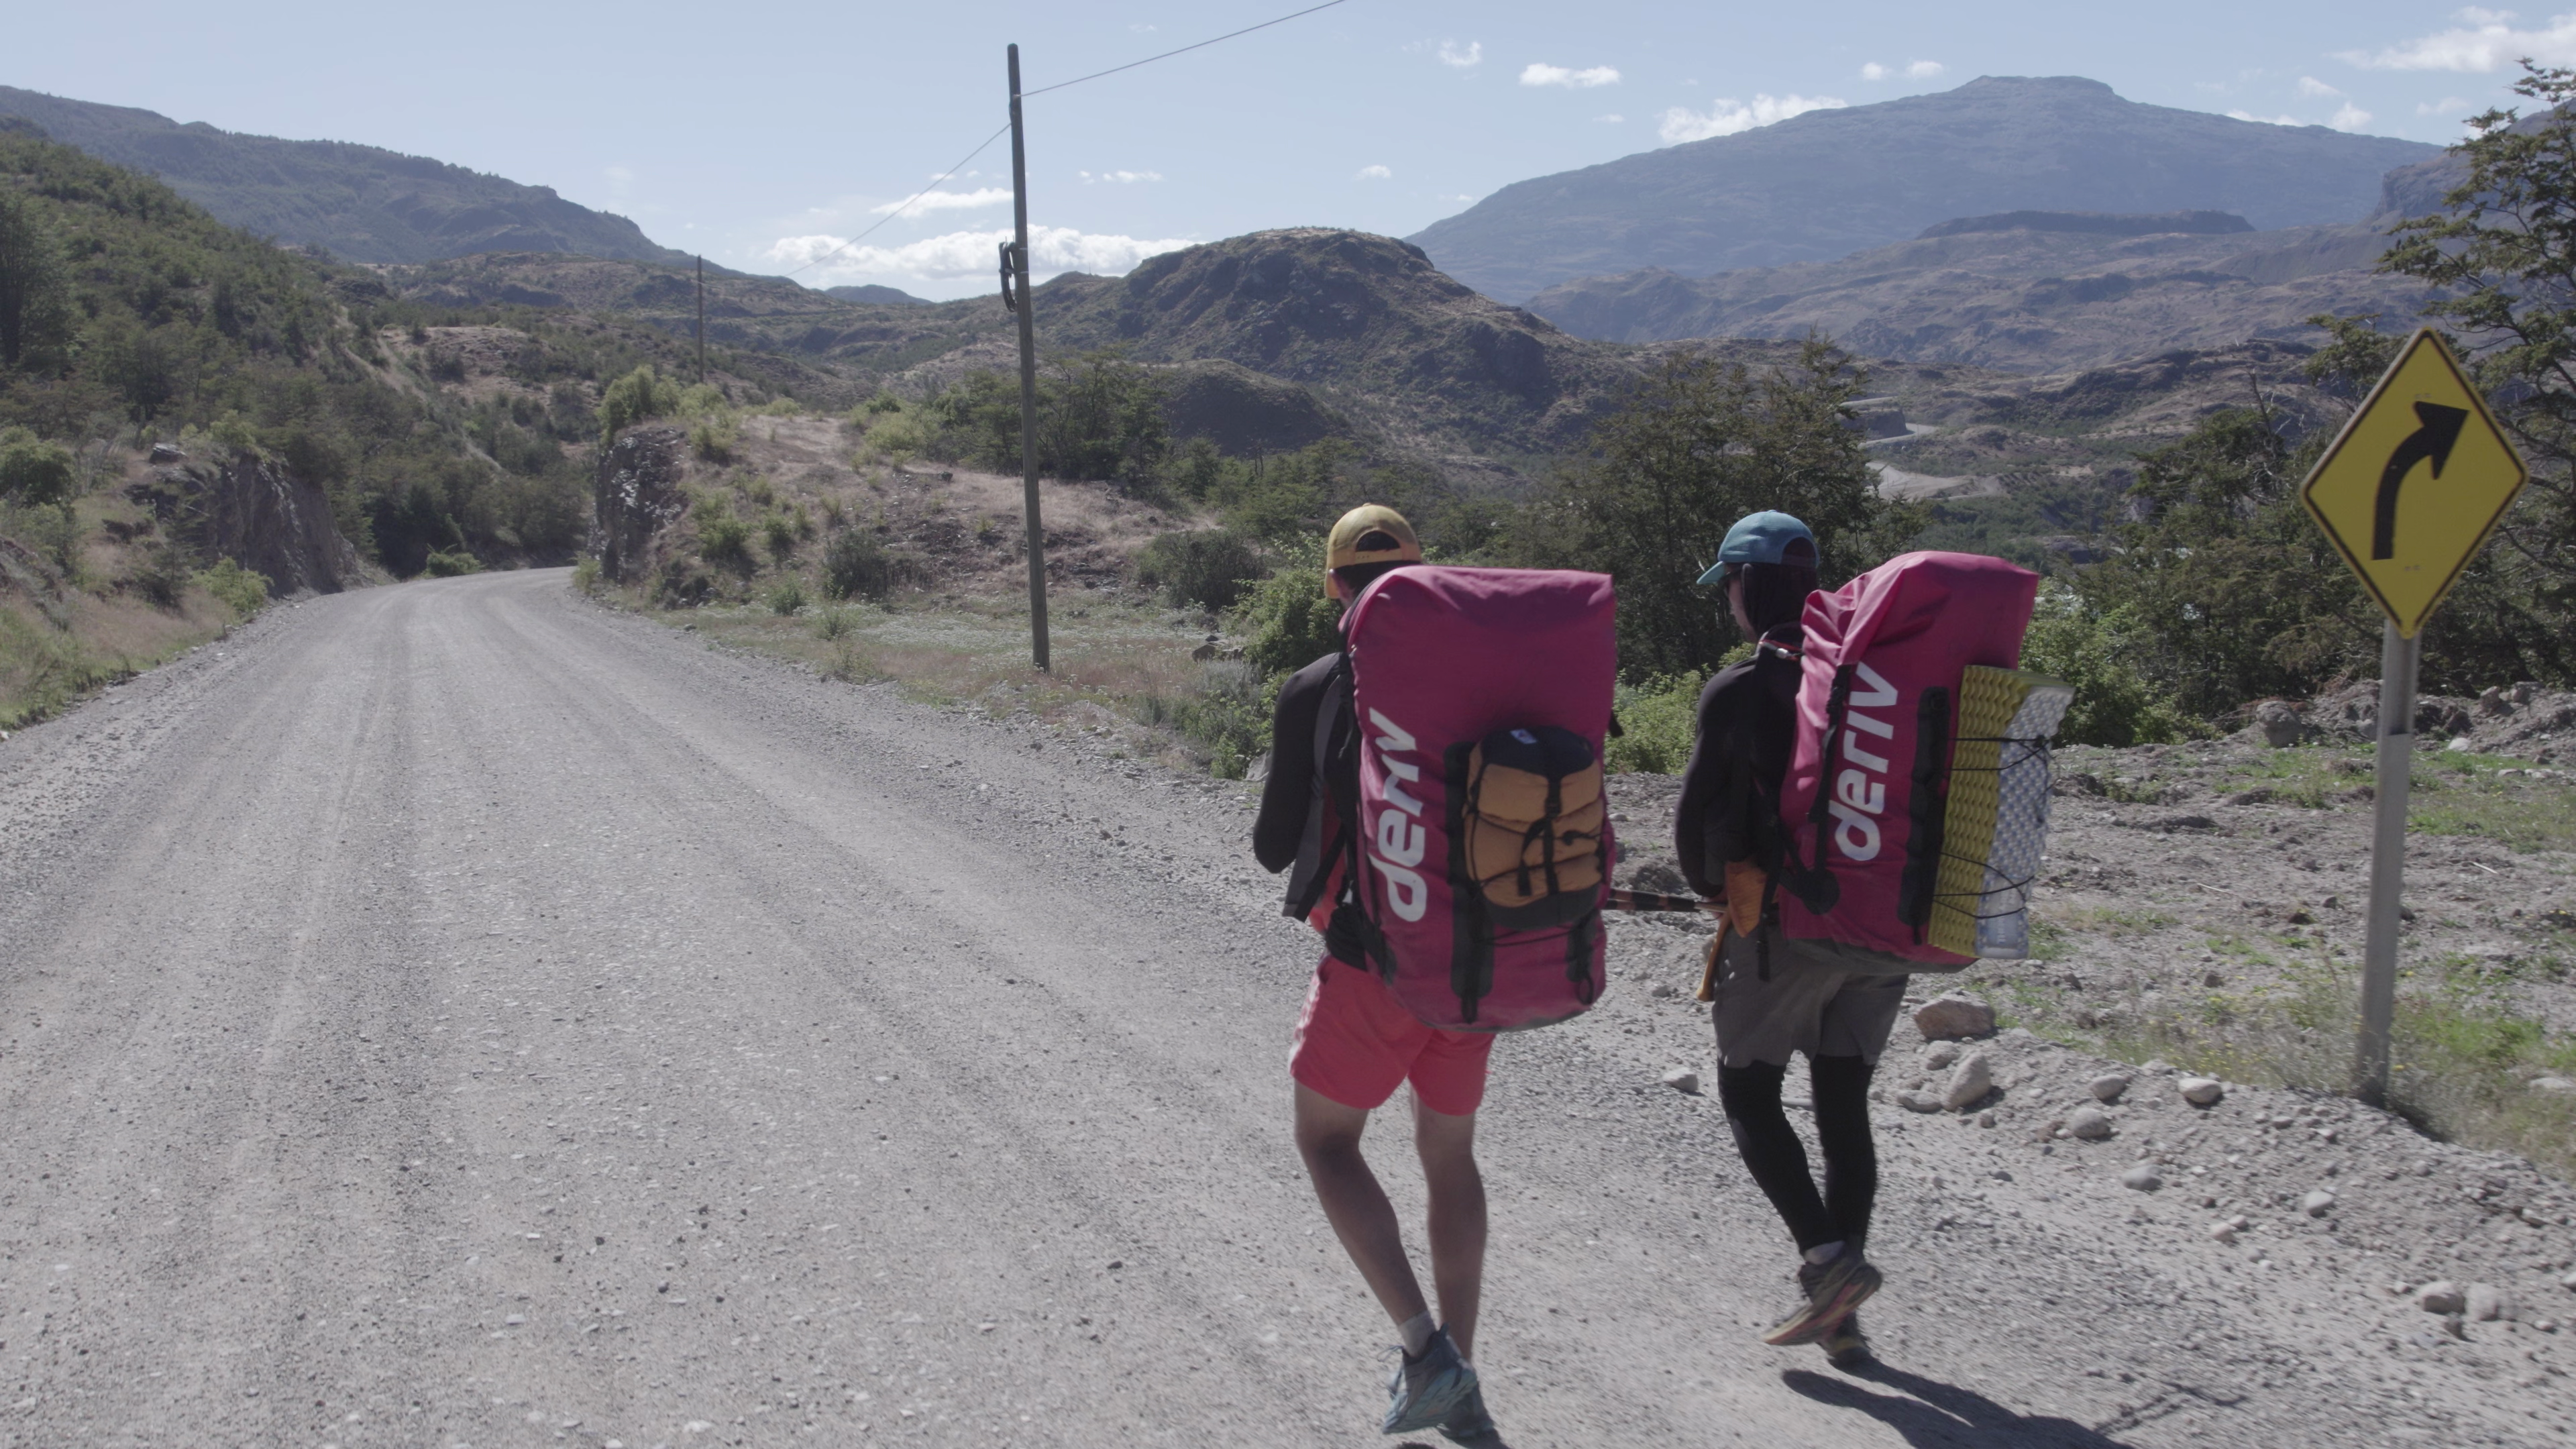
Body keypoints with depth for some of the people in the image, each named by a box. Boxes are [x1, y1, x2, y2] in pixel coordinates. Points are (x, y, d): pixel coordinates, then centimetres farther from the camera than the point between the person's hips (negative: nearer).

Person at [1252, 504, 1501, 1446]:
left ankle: (1425, 1348, -1)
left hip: (1374, 956, -4)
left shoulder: (1315, 692, -8)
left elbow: (1274, 849, -1)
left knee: (1327, 1140, 14)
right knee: (1449, 1150, 18)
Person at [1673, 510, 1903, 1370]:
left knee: (1749, 1093, 10)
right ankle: (1842, 1316, 15)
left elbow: (1696, 813, -6)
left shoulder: (1739, 692, -11)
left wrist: (1711, 889, 12)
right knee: (1845, 1106, 12)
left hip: (1785, 921, -5)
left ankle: (1826, 1255, -9)